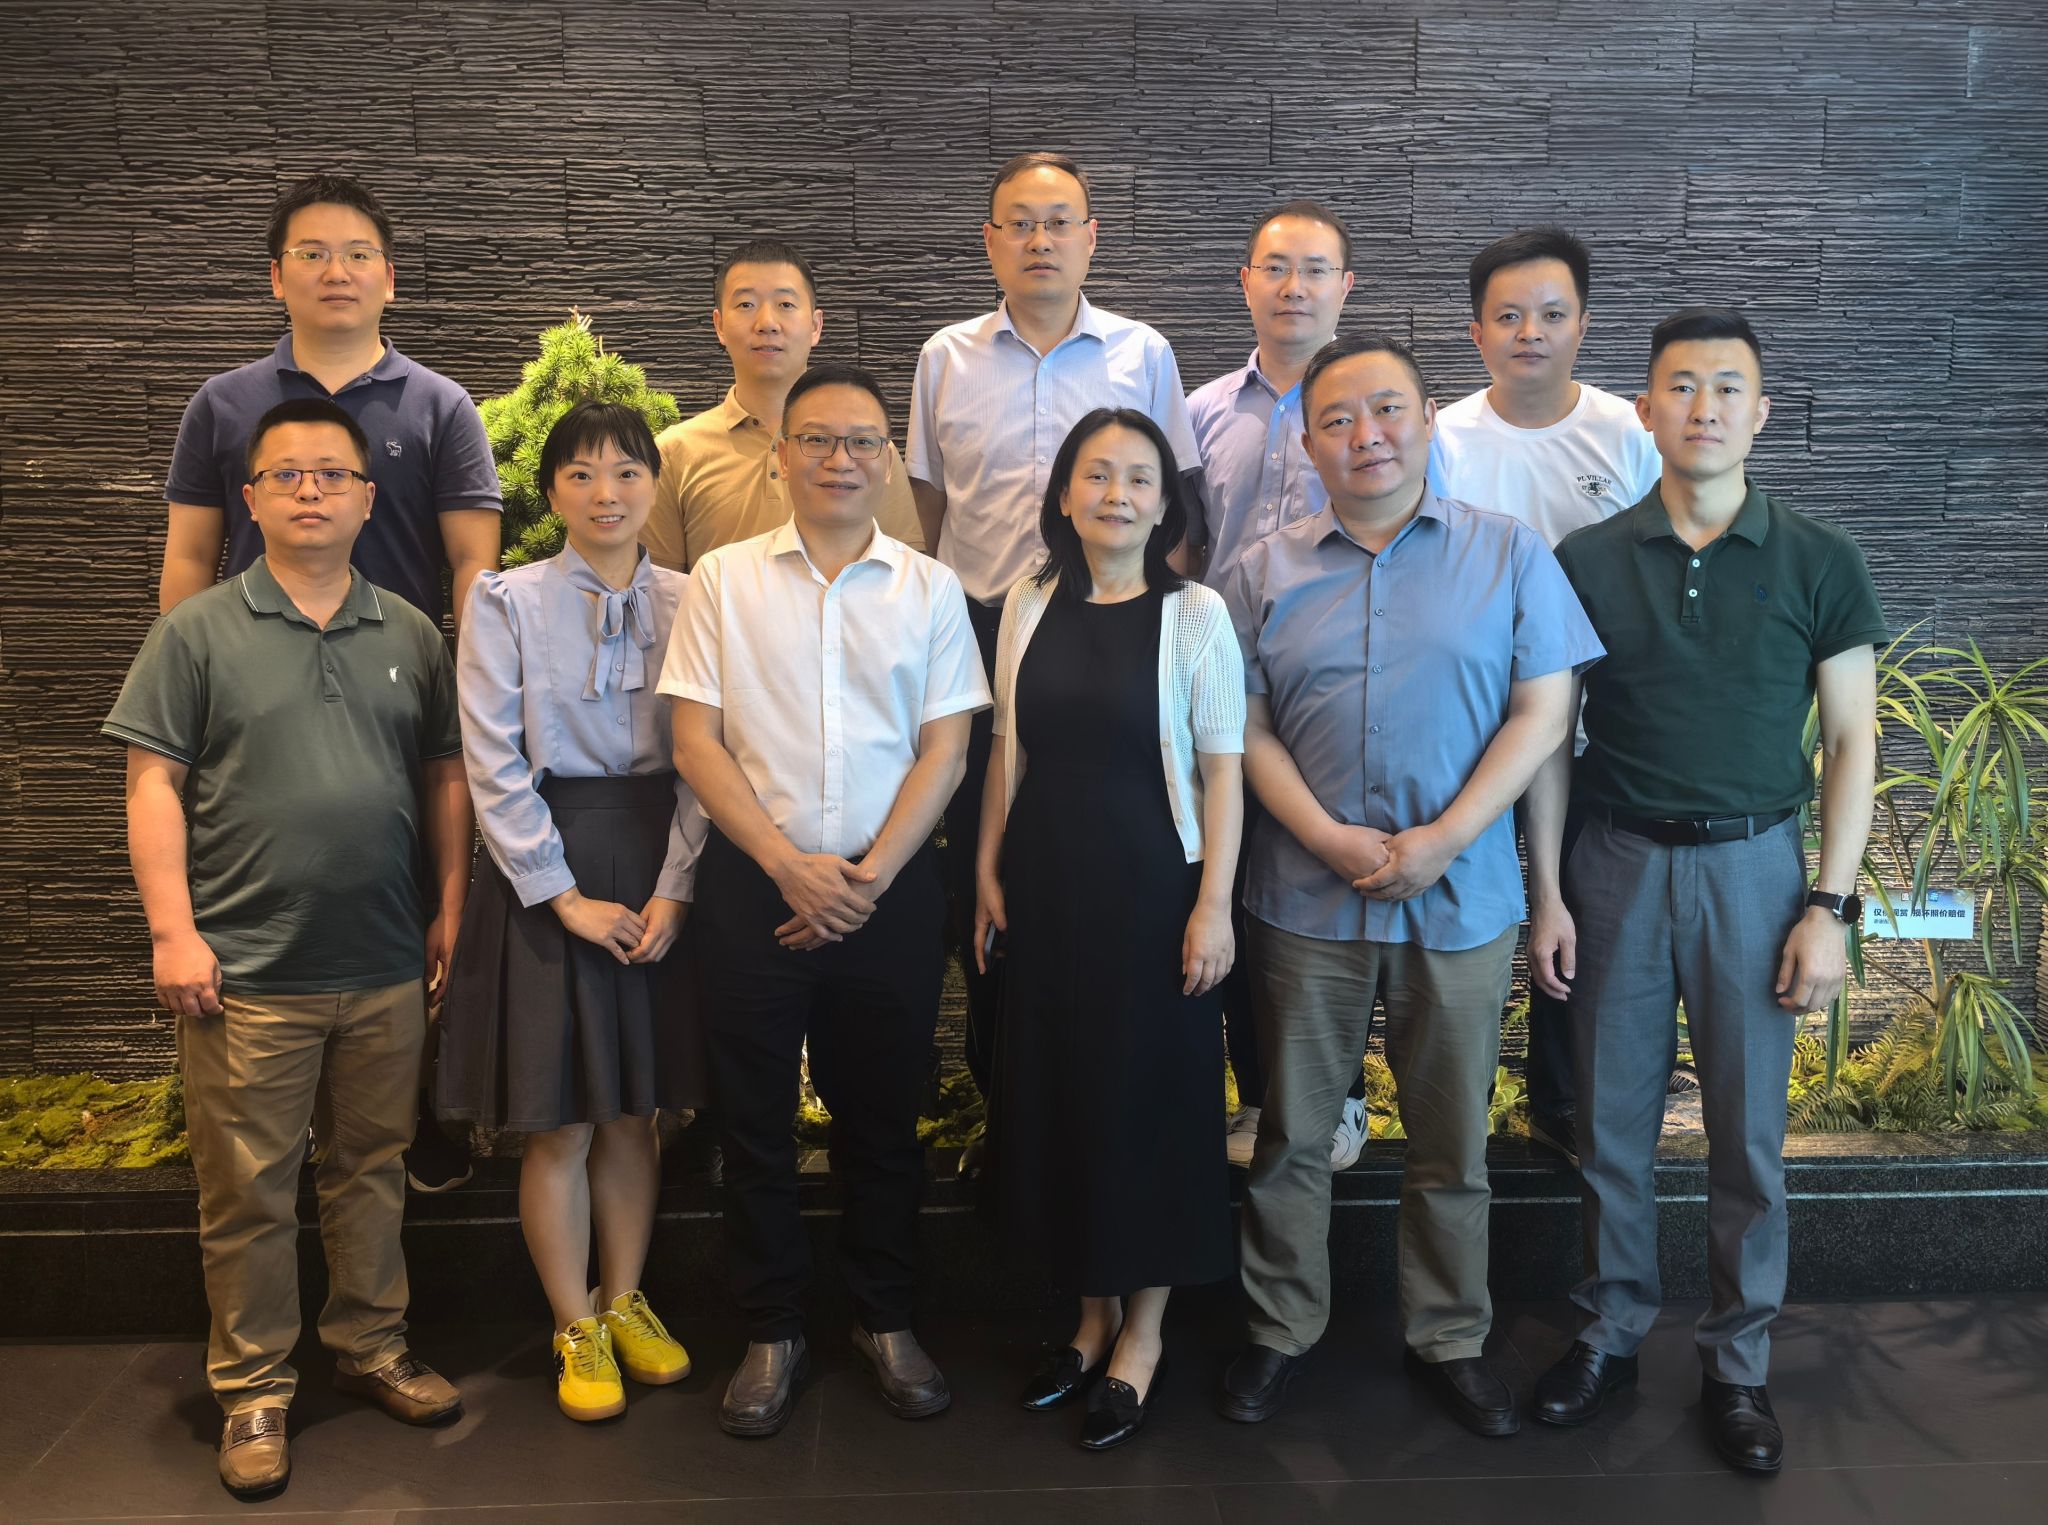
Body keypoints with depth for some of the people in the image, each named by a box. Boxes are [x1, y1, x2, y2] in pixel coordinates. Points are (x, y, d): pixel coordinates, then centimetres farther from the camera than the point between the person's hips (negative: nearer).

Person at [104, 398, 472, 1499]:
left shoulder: (410, 636, 9)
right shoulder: (198, 632, 0)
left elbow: (445, 776, 13)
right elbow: (153, 785, -4)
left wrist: (450, 907, 7)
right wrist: (172, 931, -10)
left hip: (387, 969, 3)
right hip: (247, 975, -3)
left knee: (372, 1171, 15)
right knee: (247, 1192, 6)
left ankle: (369, 1347, 32)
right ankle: (252, 1389, 22)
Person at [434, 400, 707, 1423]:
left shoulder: (686, 603, 2)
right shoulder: (506, 602, -3)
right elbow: (493, 765, -7)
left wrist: (673, 889, -9)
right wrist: (565, 895, -10)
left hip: (656, 868, 2)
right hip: (544, 864, -2)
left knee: (634, 1111, 12)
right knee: (560, 1124, 5)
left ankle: (625, 1301, 31)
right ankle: (576, 1330, 22)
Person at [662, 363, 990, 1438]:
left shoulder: (930, 589, 5)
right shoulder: (723, 580, 3)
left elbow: (945, 748, 1)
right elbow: (695, 743, -1)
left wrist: (869, 874, -9)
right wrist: (791, 864, -11)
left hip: (891, 888, 1)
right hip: (753, 881, 0)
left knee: (882, 1116, 11)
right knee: (756, 1118, 8)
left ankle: (884, 1319, 29)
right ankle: (772, 1334, 24)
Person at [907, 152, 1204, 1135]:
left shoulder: (1143, 355, 6)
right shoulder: (947, 358, 9)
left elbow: (1178, 499, 9)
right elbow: (931, 504, 14)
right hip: (981, 633, 2)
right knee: (981, 865, 5)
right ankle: (1002, 1093, 20)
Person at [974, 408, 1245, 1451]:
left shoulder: (1195, 614, -6)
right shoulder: (1029, 604, 5)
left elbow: (1222, 769, -7)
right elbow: (1008, 749, 10)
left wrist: (1213, 905, -12)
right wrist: (989, 872, 7)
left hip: (1150, 884, -4)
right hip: (1046, 885, 4)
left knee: (1151, 1094, 6)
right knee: (1053, 1088, 11)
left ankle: (1142, 1330, 24)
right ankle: (1092, 1308, 31)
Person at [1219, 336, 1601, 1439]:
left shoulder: (1508, 554, 3)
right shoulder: (1265, 572, 5)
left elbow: (1542, 712, -2)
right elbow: (1247, 730, 1)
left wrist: (1445, 837, -13)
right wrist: (1330, 838, -13)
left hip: (1461, 896, 0)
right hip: (1307, 894, 1)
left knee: (1452, 1140, 12)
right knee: (1291, 1134, 10)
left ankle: (1449, 1339, 30)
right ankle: (1280, 1330, 27)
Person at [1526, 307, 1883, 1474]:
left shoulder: (1819, 562, -1)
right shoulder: (1588, 561, 0)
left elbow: (1852, 741, 1)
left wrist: (1830, 907, -5)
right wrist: (1547, 892, -1)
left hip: (1753, 865, 0)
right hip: (1619, 863, 1)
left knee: (1750, 1134, 8)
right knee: (1613, 1124, 10)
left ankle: (1739, 1363, 26)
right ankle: (1612, 1333, 28)